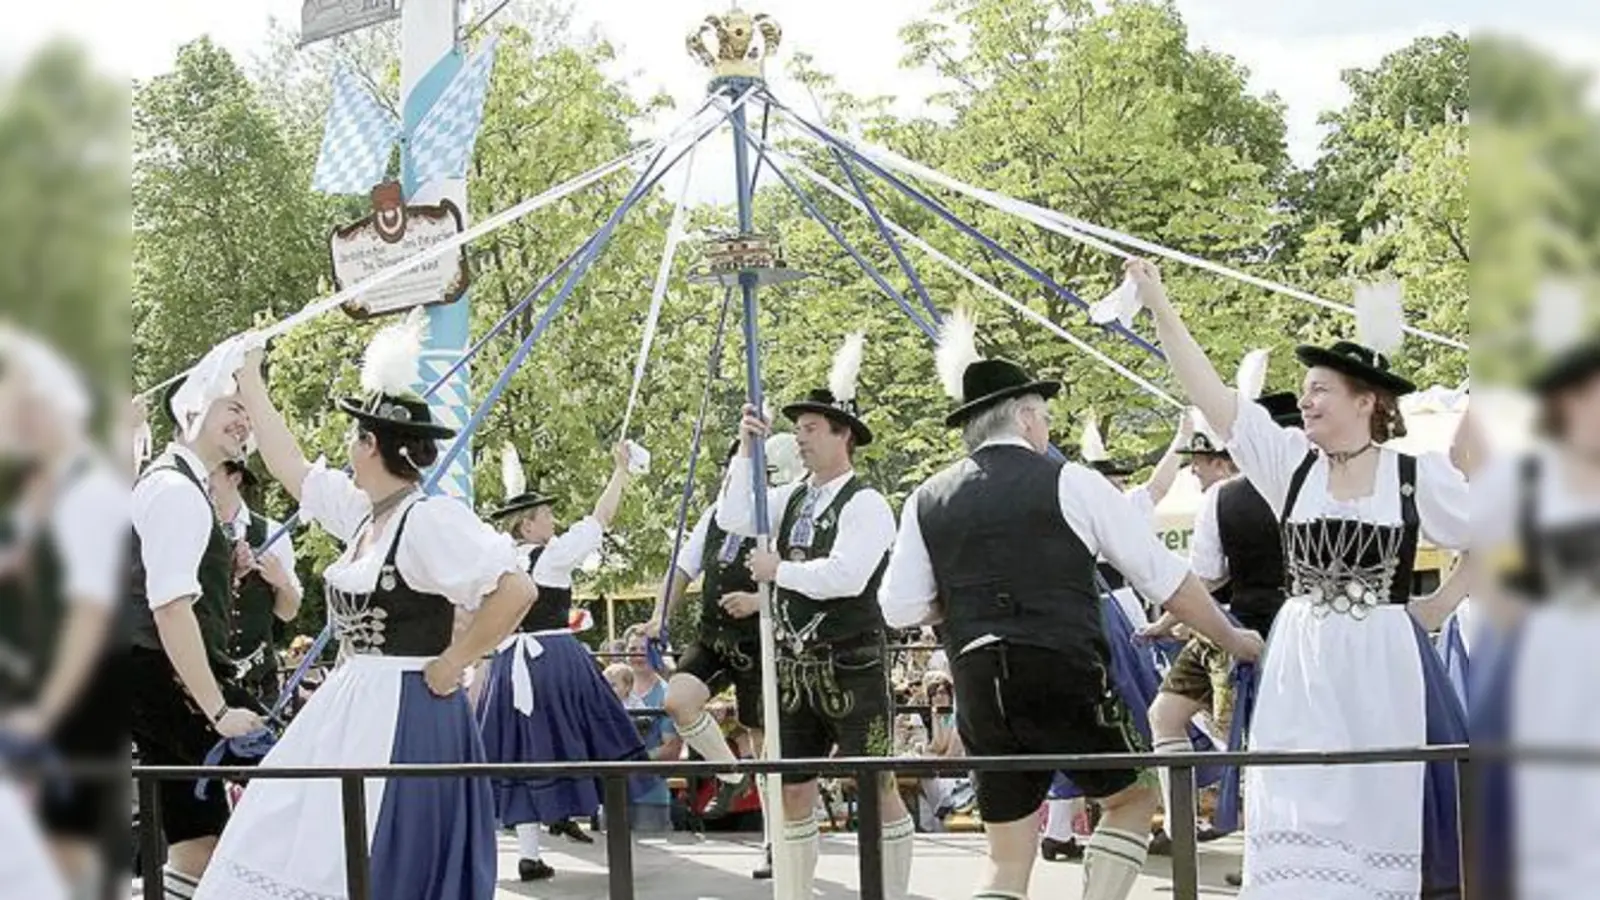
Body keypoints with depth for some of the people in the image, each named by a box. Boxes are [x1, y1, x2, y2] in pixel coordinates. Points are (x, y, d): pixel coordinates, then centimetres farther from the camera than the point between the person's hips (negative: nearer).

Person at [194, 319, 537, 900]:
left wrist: (452, 662, -16)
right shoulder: (363, 511, 9)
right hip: (350, 707, 9)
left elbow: (515, 589, -24)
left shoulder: (429, 519, -16)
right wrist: (249, 384, 28)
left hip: (403, 719, -9)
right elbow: (288, 466, 24)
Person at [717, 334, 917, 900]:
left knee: (876, 786, -2)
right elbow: (733, 520, 1)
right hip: (794, 665, 7)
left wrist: (779, 570, -13)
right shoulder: (792, 498, 10)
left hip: (850, 666, -7)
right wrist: (746, 450, -4)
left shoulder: (865, 504, -11)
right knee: (794, 789, 11)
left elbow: (846, 575, -23)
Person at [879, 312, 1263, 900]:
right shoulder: (1068, 483, -1)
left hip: (981, 690, 4)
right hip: (1066, 676, -4)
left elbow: (900, 609, 4)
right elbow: (1164, 577, 2)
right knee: (1133, 797, 20)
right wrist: (1231, 640, 14)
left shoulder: (927, 502, 8)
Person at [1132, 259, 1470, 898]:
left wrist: (1442, 606, 2)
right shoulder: (1291, 462, 3)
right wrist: (1160, 308, -7)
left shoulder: (1417, 474, -3)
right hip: (1301, 664, 2)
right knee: (1297, 819, 0)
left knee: (1382, 814, 2)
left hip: (1382, 664, -2)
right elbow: (1208, 393, -3)